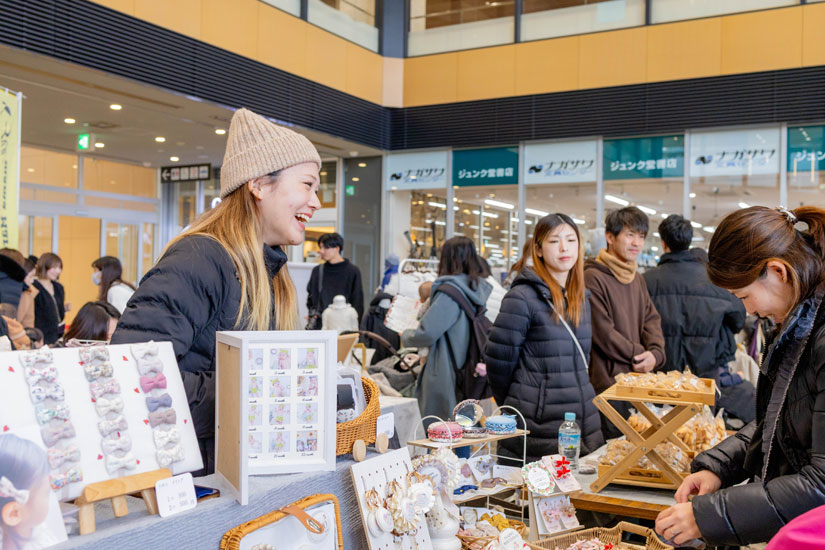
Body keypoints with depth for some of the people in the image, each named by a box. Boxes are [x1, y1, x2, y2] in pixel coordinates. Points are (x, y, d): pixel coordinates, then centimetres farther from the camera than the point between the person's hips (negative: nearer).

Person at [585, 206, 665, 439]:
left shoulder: (637, 279, 16)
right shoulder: (593, 278, -11)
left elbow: (651, 319, 12)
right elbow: (603, 332, -15)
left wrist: (655, 353, -7)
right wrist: (639, 355, -9)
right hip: (608, 381, -8)